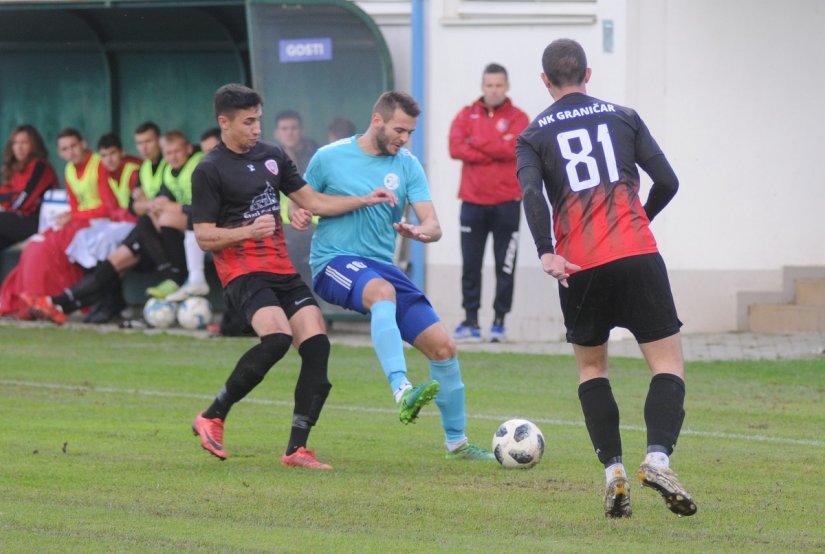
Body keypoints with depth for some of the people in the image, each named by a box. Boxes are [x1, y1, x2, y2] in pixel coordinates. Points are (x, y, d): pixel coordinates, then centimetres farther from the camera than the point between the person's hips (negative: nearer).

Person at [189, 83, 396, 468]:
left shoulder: (272, 156, 15)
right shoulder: (210, 171, -5)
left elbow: (312, 201, 20)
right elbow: (204, 237, -7)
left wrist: (364, 201, 10)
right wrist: (248, 231, -21)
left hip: (283, 270, 7)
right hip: (243, 273, -7)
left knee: (317, 344, -9)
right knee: (277, 337, -29)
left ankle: (296, 450, -5)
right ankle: (212, 418, -13)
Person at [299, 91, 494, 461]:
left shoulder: (408, 166, 7)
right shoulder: (329, 158, -1)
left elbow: (433, 225, -1)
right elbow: (301, 203, 12)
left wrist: (421, 232, -25)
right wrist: (298, 215, -13)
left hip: (382, 267, 5)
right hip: (335, 264, -5)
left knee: (443, 346, -2)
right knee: (383, 291, -40)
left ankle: (457, 443, 16)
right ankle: (402, 392, -56)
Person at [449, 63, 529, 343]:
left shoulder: (517, 118, 3)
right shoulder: (467, 115, 9)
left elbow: (512, 147, -14)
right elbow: (456, 148, -6)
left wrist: (477, 142, -7)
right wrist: (495, 151, -10)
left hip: (506, 202, -2)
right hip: (473, 201, 2)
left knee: (505, 265, -1)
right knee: (470, 264, 1)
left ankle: (500, 321, 5)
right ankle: (470, 322, 5)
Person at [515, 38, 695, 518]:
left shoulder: (533, 136, 11)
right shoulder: (623, 117, 13)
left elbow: (532, 194, -8)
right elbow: (667, 181, 8)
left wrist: (547, 253, -18)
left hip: (579, 267, 1)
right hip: (638, 256, -1)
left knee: (591, 366, 20)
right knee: (669, 362, 2)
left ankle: (614, 469, 5)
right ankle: (658, 457, -23)